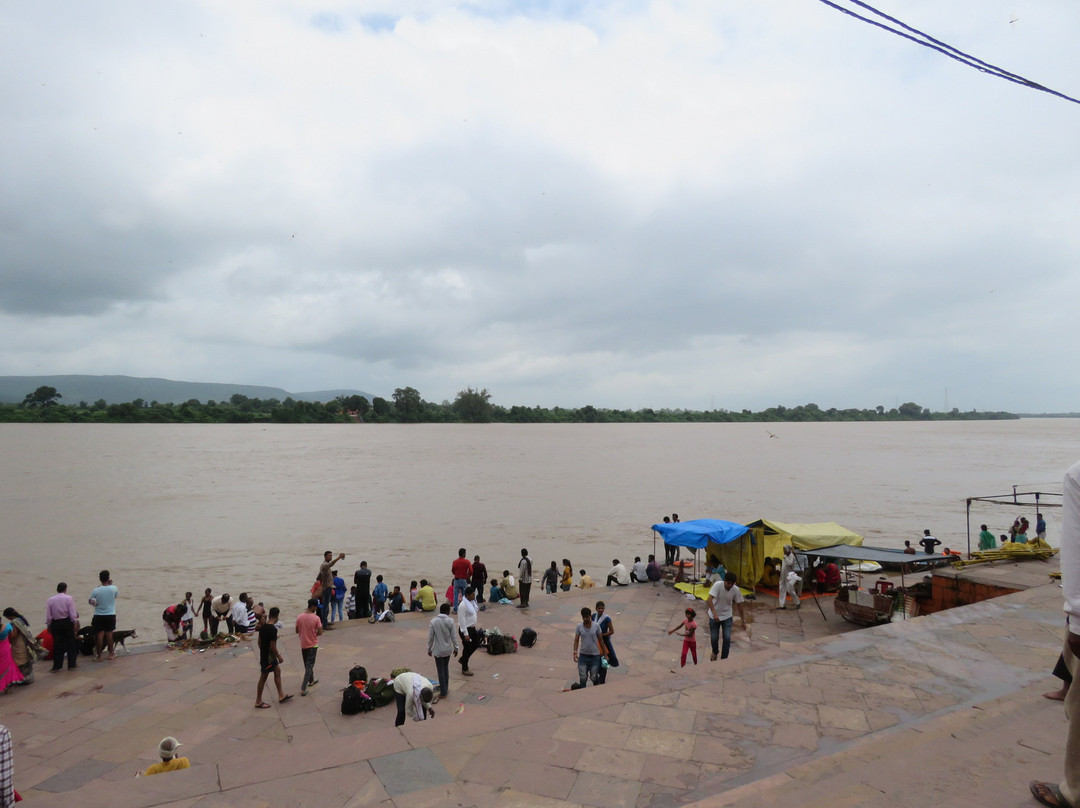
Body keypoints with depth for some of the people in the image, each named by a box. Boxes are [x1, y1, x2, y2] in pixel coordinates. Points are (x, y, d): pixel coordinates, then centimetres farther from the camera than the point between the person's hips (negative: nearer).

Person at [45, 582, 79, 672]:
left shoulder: (50, 600, 1)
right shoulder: (69, 598, -7)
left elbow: (48, 616, 1)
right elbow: (73, 613, -8)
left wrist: (48, 625, 11)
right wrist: (75, 623, 0)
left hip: (55, 623, 2)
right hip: (67, 622, -2)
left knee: (57, 644, 9)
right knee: (70, 643, 8)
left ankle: (56, 666, 10)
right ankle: (71, 665, 11)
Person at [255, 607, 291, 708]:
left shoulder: (262, 627, 0)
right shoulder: (273, 629, -26)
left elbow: (259, 641, 10)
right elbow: (272, 646, -23)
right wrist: (279, 656, -11)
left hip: (263, 654, 9)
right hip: (268, 657, -9)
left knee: (277, 671, 18)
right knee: (263, 678, 5)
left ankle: (281, 696, 27)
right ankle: (258, 702, 18)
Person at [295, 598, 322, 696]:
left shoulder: (299, 617, -7)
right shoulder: (316, 618, -19)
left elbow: (297, 631, 3)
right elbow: (320, 632, -18)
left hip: (303, 645, 5)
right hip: (312, 645, -5)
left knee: (307, 664, 22)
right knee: (309, 666, 2)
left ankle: (311, 681, 39)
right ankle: (303, 688, -3)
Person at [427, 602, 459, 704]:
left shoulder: (433, 621, -13)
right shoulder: (450, 621, -11)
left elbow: (430, 637, -8)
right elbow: (454, 636, -7)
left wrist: (429, 649, 6)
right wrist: (455, 648, 6)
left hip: (438, 650, -2)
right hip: (448, 649, 2)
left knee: (441, 671, 7)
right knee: (446, 668, 20)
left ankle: (443, 693, 13)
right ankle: (445, 688, 31)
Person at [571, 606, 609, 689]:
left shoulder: (596, 626, -5)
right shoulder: (579, 626, -4)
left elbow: (601, 640, 2)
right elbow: (576, 640, -2)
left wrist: (605, 654, 3)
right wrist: (575, 652, -15)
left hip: (595, 655, -1)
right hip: (583, 655, 1)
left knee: (594, 677, 7)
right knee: (583, 677, -2)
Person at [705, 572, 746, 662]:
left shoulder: (736, 590, -16)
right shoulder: (717, 585, -26)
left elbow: (739, 605, -4)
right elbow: (709, 599, -34)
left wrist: (743, 621, -1)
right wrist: (714, 613, -45)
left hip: (727, 616, 2)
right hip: (714, 616, -2)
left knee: (727, 638, -10)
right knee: (714, 638, 4)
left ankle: (724, 659, 8)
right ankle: (715, 652, 37)